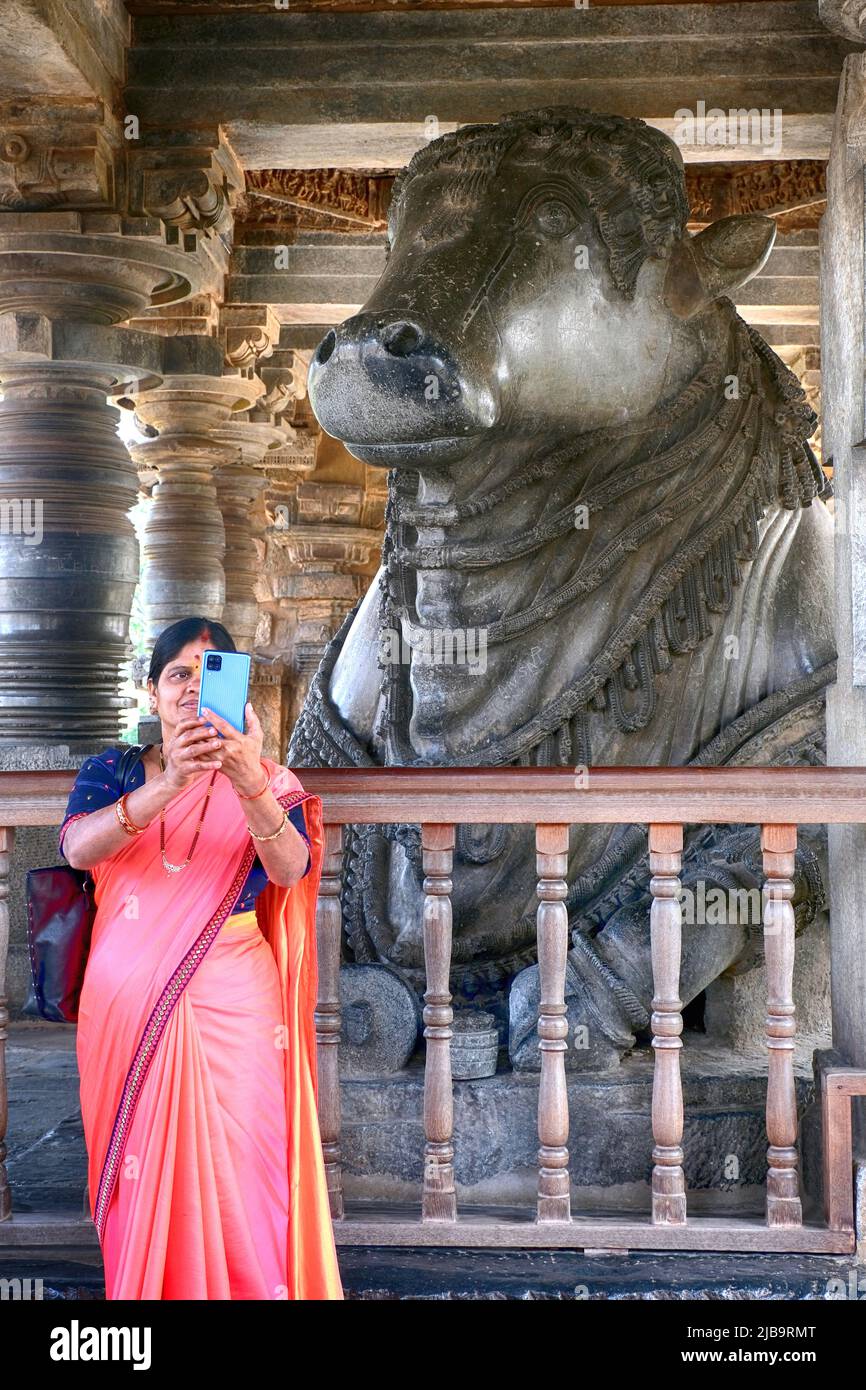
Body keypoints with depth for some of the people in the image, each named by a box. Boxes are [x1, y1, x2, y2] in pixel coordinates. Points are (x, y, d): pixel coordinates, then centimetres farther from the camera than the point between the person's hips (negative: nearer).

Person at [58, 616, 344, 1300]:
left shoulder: (266, 778, 4)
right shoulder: (113, 770, 7)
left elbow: (291, 868, -16)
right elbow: (79, 847, -15)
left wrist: (249, 782, -34)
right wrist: (169, 784, -30)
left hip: (232, 1008, -1)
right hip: (127, 1005, 1)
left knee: (234, 1177, -2)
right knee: (141, 1180, 6)